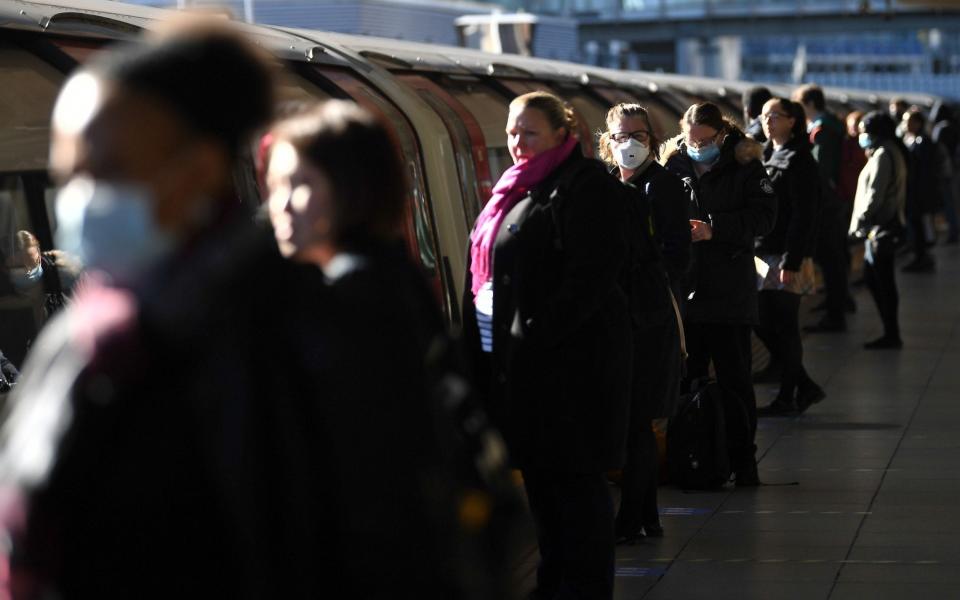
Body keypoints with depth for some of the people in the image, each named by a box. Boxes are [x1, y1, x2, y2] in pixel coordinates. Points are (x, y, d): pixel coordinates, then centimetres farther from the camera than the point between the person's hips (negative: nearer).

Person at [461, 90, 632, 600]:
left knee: (574, 477, -2)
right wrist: (480, 338, 11)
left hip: (569, 357, -9)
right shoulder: (518, 188, 18)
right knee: (538, 474, 15)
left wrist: (533, 331, -21)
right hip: (515, 357, 9)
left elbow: (592, 275, -19)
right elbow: (490, 266, 22)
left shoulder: (585, 186, -11)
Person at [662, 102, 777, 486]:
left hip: (730, 293, -3)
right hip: (683, 289, 3)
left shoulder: (744, 167, -1)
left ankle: (742, 458, 9)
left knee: (734, 378, 2)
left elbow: (764, 216, -9)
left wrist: (714, 229, -18)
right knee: (685, 377, 8)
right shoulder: (674, 167, 8)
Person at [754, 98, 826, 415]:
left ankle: (787, 397, 7)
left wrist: (791, 261, -20)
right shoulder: (767, 156, 15)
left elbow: (803, 216, -15)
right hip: (763, 254, 8)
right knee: (764, 324, 8)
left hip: (787, 259, -8)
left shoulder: (799, 161, -10)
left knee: (783, 327, -2)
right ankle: (805, 386, 19)